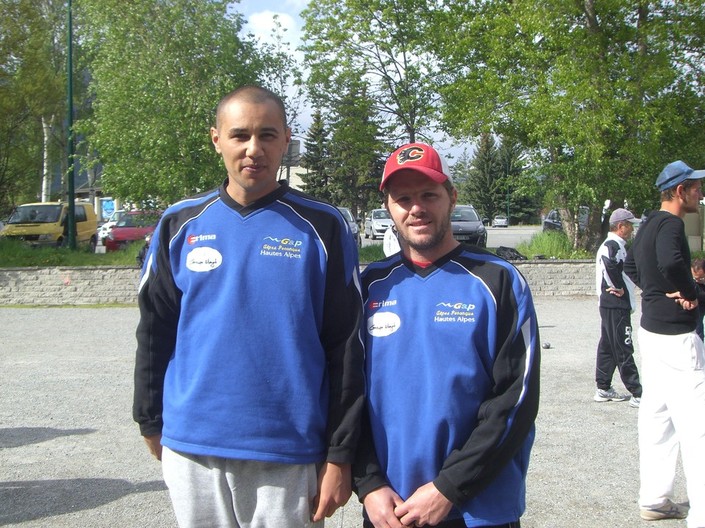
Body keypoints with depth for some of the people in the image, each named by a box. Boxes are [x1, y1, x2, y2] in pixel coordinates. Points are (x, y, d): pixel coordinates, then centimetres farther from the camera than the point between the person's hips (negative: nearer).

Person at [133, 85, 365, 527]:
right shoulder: (181, 224, 4)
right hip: (191, 450, 2)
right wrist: (151, 423, 12)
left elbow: (346, 347, -4)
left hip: (289, 457, -2)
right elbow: (154, 335, 11)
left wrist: (340, 456, -6)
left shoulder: (322, 227, -3)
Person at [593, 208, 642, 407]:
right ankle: (637, 394, -5)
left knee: (608, 346, 14)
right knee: (623, 350, -7)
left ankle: (603, 388, 21)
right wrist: (619, 287, -22)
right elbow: (610, 265, -35)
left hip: (609, 305, 11)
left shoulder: (614, 245, 18)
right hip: (617, 306, -11)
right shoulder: (613, 246, -16)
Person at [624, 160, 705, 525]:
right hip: (676, 334, -10)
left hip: (652, 327, 10)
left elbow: (630, 266, 27)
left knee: (657, 416, 14)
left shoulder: (649, 225, 13)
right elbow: (671, 262, -36)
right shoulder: (671, 224, -17)